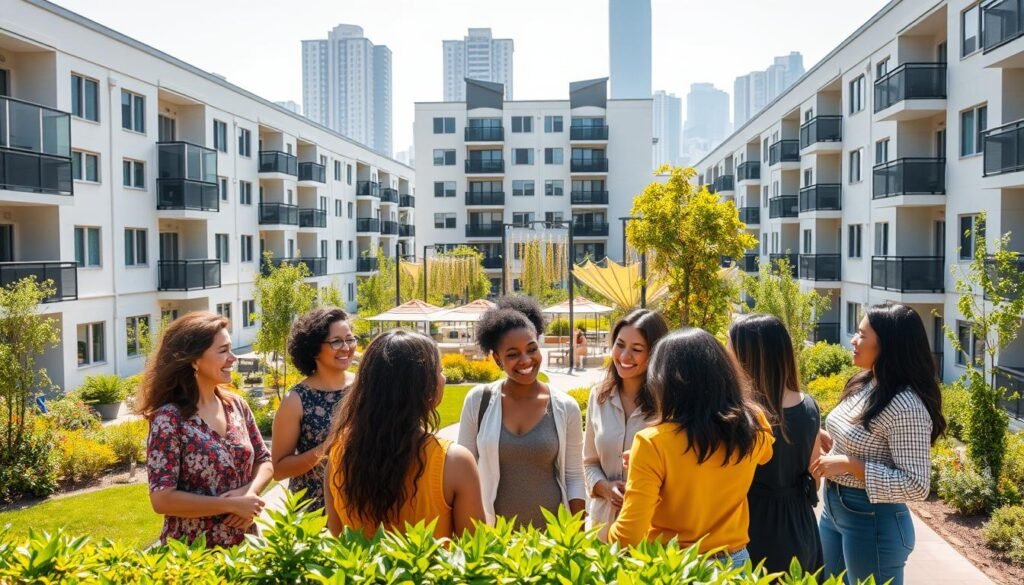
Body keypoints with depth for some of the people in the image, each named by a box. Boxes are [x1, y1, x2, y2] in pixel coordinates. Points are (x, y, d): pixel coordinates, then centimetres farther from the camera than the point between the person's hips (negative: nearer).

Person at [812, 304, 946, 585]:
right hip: (833, 508, 8)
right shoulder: (864, 384, 3)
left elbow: (916, 486, -24)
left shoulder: (905, 406, -24)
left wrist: (848, 465, -26)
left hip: (872, 519, -8)